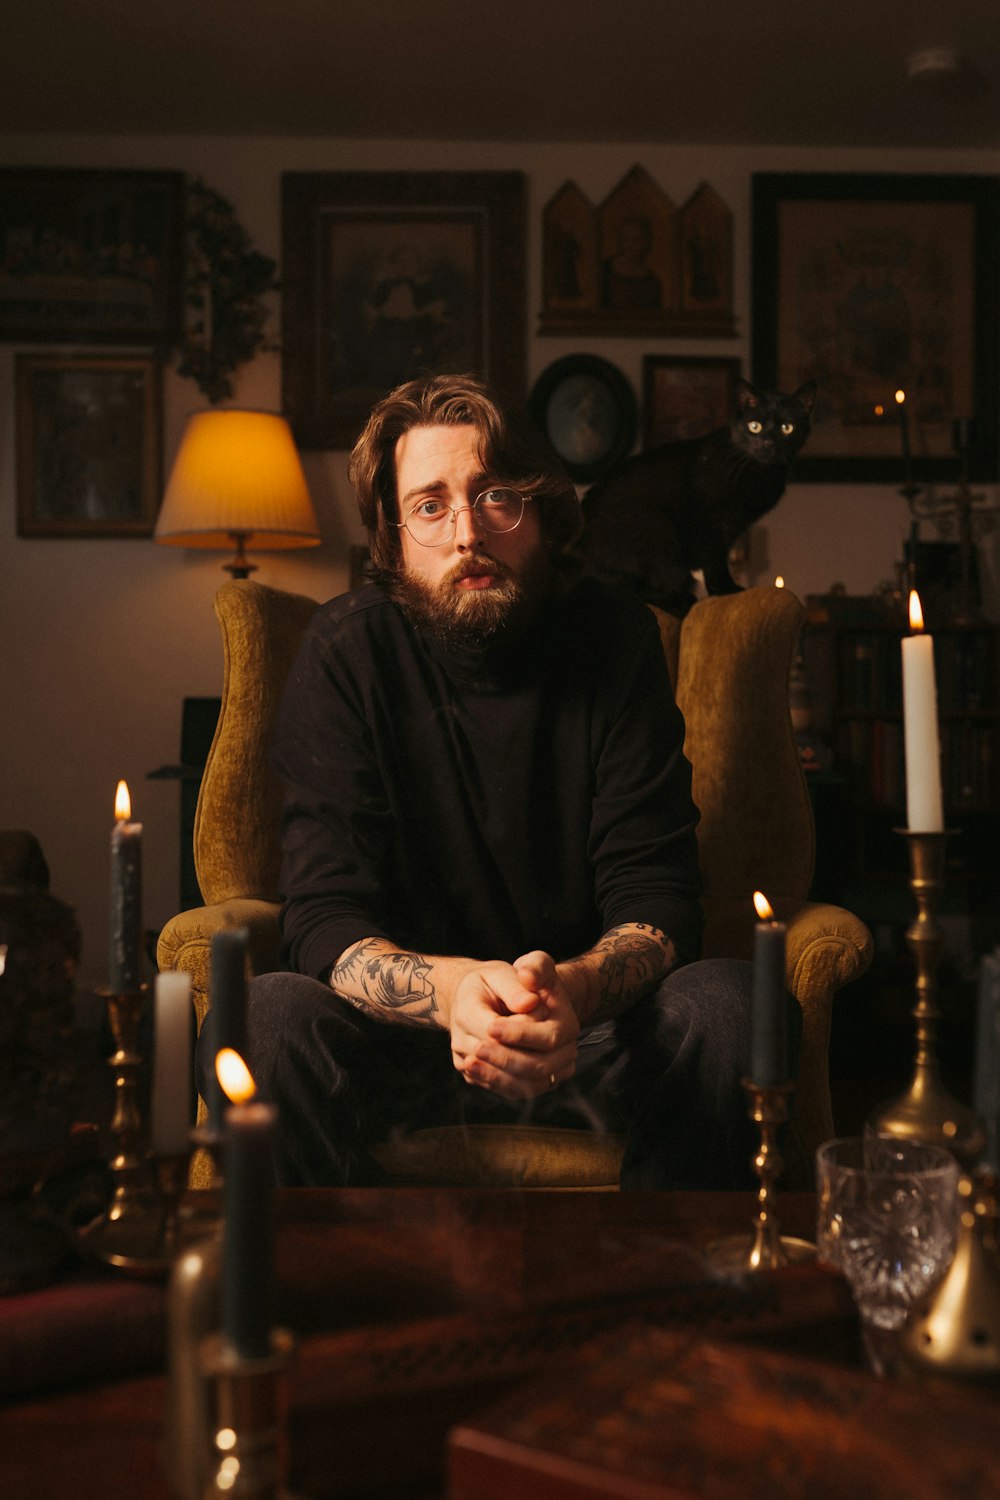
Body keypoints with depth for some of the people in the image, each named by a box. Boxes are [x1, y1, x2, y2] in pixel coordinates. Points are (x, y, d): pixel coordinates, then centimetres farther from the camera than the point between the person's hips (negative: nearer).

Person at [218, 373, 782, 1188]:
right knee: (269, 1017, -30)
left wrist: (572, 991, -35)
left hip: (587, 1024, 1)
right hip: (411, 1030, 0)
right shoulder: (349, 650, -8)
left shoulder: (616, 638, -6)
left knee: (726, 1003, -29)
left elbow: (655, 902, -10)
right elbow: (325, 920, -14)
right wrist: (453, 990, -37)